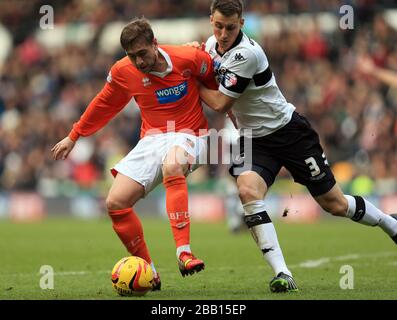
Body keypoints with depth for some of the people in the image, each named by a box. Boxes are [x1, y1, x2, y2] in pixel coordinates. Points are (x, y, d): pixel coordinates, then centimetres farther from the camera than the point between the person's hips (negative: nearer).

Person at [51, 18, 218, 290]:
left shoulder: (189, 59, -14)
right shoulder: (123, 72, -4)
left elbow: (219, 86, 6)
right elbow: (104, 105, 16)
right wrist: (73, 137, 22)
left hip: (188, 136, -4)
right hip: (152, 139, 5)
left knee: (172, 166, -41)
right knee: (115, 203, -12)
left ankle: (184, 253, -44)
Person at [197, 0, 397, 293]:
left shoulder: (246, 54, -27)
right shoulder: (212, 43, -1)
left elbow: (220, 104, -20)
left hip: (290, 133, -6)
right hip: (255, 139, 6)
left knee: (335, 204, 3)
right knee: (248, 190, -25)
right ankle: (282, 274, -27)